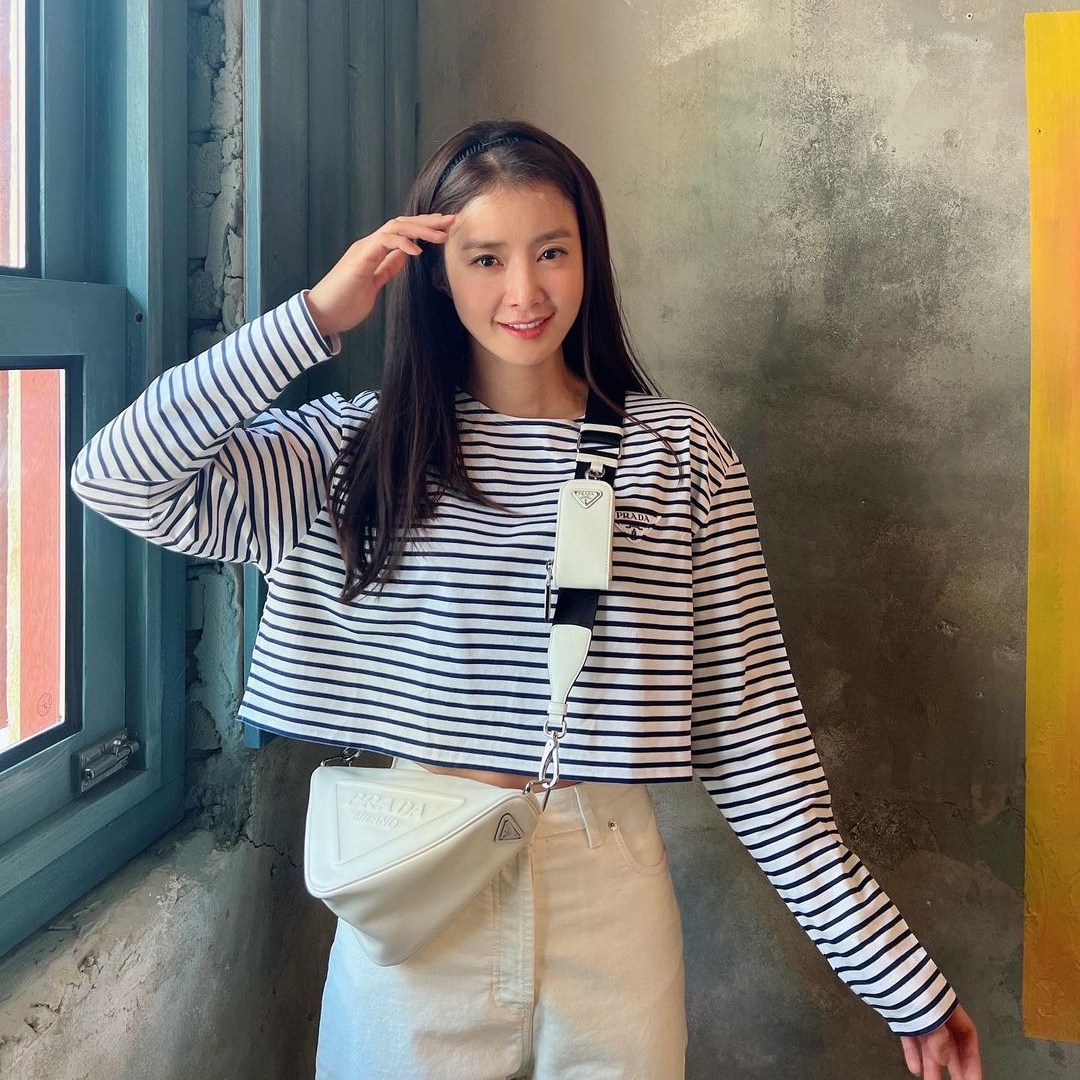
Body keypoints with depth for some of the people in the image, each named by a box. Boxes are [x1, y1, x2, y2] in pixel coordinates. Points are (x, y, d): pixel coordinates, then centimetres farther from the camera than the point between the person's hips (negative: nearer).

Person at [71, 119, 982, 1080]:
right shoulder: (365, 448, 0)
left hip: (608, 893, 0)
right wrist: (319, 315, -11)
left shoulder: (678, 453, -2)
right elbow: (117, 479, -9)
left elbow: (754, 735, -2)